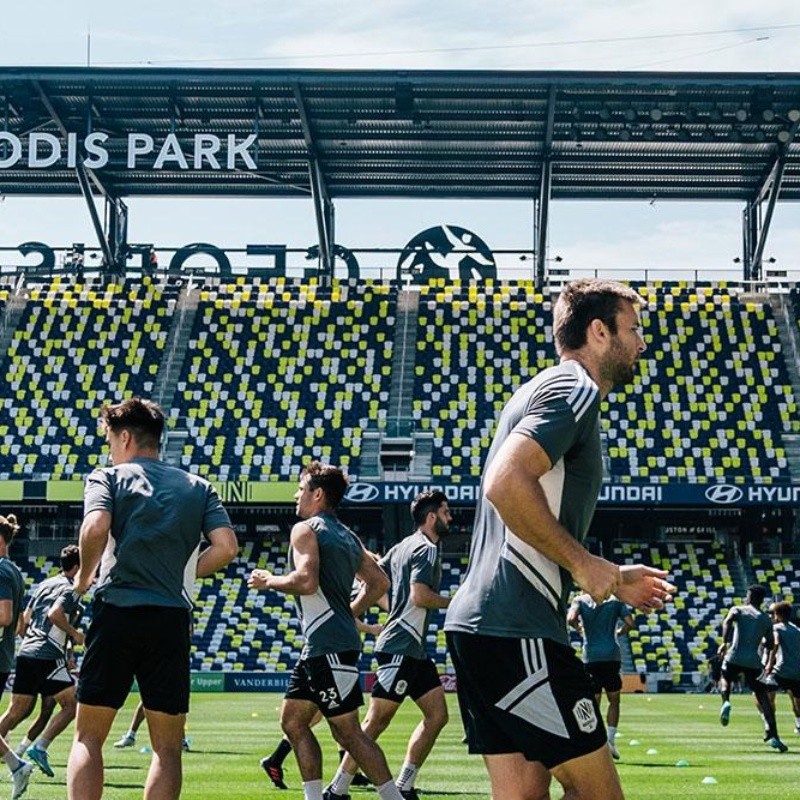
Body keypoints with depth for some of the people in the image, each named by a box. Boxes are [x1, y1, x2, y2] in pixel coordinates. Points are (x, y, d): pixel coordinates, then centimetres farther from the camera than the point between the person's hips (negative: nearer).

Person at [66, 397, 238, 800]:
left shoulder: (107, 478, 5)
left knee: (88, 737, 4)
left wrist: (84, 575, 2)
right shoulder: (198, 487, 14)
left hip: (116, 612, -2)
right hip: (172, 620, 2)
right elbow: (226, 547, 1)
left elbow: (95, 528, -15)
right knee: (167, 747, 6)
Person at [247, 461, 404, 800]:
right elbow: (380, 582, 22)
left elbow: (306, 580, -22)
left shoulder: (305, 530, -8)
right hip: (318, 647, 9)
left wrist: (269, 581, -6)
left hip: (329, 646, -9)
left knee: (347, 730, -6)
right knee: (293, 721, 12)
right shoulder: (347, 536, 18)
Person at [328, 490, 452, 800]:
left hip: (414, 650, 10)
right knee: (377, 721, -10)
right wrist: (452, 603, -7)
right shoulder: (426, 549, -11)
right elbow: (420, 595, -22)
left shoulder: (403, 547, 17)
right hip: (401, 647, -10)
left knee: (437, 715, 8)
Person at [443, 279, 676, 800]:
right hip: (516, 632, -10)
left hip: (477, 625, 10)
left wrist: (611, 579, 26)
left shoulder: (548, 390, 26)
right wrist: (584, 562, -15)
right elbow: (506, 483, -24)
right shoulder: (575, 388, -6)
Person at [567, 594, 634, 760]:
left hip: (590, 657, 0)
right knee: (614, 700, 11)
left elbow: (571, 619, -14)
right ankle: (610, 740, 0)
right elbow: (629, 623, -2)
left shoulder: (581, 600, 3)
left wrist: (579, 628, 7)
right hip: (612, 655, 0)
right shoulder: (616, 600, 5)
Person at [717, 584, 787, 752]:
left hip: (734, 658, -1)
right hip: (754, 661, 1)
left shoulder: (737, 610, 9)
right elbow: (769, 645, 16)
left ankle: (726, 702, -4)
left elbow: (727, 621, -13)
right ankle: (773, 736, -8)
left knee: (725, 680, 29)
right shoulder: (766, 620, 15)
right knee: (763, 697, 4)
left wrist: (725, 642, -14)